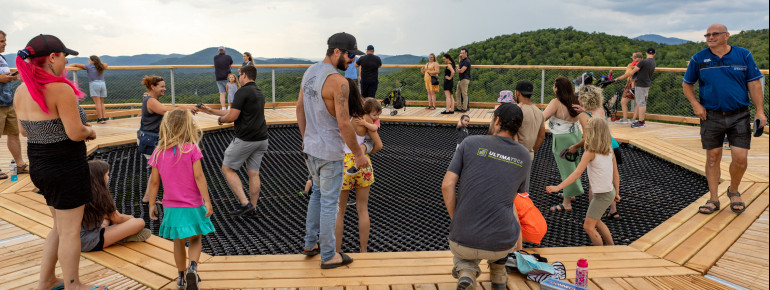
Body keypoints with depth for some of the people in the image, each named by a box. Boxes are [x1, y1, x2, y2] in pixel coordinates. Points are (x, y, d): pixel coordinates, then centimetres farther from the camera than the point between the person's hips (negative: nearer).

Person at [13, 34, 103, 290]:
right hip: (66, 166, -8)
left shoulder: (21, 91, 4)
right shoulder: (61, 89, -21)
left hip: (38, 164, 8)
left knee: (60, 226, 24)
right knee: (70, 230, 6)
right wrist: (90, 131, -2)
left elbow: (24, 130, 14)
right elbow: (76, 133, -22)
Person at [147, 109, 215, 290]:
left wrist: (151, 204, 10)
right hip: (192, 206, -3)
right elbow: (198, 176, -16)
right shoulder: (192, 149, -12)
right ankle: (192, 268, -10)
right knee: (195, 240, 13)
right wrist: (207, 201, -13)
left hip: (171, 206, 3)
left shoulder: (159, 152, -1)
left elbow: (154, 181, 1)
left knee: (178, 242, 18)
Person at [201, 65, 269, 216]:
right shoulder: (259, 93, 17)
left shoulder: (243, 92, -12)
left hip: (245, 140, -8)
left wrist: (220, 119, 5)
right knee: (253, 173, 12)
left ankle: (244, 203, -3)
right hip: (261, 139, 8)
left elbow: (232, 116, -18)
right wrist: (212, 111, 27)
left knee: (227, 169, 6)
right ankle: (253, 207, 18)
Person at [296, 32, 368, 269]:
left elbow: (300, 107, 13)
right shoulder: (338, 81, -22)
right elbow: (344, 123, -24)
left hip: (310, 147, 9)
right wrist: (358, 153, -14)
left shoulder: (309, 72, 5)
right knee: (329, 202, 4)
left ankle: (311, 243, 35)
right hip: (329, 152, -9)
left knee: (318, 192, 25)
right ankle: (328, 256, 17)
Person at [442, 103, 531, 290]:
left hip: (463, 241, -1)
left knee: (461, 252, 37)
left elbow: (447, 186, -6)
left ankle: (466, 272, 2)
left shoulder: (471, 144, 0)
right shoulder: (525, 158, 7)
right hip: (502, 245, 2)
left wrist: (456, 221, 6)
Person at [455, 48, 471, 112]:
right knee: (457, 94, 11)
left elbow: (462, 70, -19)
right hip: (461, 79, 10)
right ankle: (459, 107, 17)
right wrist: (459, 70, -3)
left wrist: (458, 70, 0)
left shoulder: (467, 61, -13)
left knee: (464, 94, -5)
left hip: (465, 79, -10)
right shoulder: (462, 60, 17)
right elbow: (459, 70, 19)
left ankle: (464, 108, 0)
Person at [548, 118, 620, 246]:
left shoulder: (590, 152, -17)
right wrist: (616, 193, 20)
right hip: (610, 192, 8)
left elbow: (577, 174, -22)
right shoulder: (610, 150, 3)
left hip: (602, 195, -8)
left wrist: (558, 187, -24)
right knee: (595, 221, 25)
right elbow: (616, 175, 9)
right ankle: (612, 247, 33)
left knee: (588, 226, 1)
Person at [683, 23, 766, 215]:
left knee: (740, 158, -5)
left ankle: (734, 191, 22)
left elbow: (754, 84, 3)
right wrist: (695, 104, -3)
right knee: (713, 157, 5)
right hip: (711, 116, 0)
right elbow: (687, 84, 12)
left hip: (739, 116, 0)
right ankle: (713, 199, 16)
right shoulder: (698, 59, 3)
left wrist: (760, 111, -3)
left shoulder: (744, 55, 2)